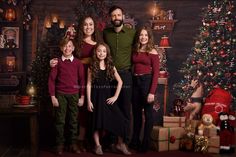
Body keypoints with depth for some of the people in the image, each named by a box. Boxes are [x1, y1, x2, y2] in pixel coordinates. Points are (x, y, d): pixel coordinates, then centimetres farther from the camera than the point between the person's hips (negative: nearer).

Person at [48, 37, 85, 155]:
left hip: (74, 95, 1)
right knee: (60, 120, 2)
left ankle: (73, 144, 15)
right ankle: (59, 145, 11)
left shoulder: (78, 63, 4)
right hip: (60, 94, -1)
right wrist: (53, 96, -4)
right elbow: (51, 79, 1)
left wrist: (82, 97, 3)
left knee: (73, 120, 6)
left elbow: (82, 80, 6)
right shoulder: (57, 62, 2)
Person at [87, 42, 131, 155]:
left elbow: (120, 82, 4)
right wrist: (89, 101, -8)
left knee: (119, 119, -7)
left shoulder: (111, 67, 6)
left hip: (108, 96, 2)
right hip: (96, 96, -1)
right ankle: (97, 145, 16)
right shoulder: (92, 67, 1)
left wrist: (115, 96, -5)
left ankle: (120, 144, 8)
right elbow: (89, 84, -1)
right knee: (97, 120, 3)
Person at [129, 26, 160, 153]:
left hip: (147, 81, -5)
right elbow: (132, 66, 8)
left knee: (148, 113, 4)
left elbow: (156, 73, -9)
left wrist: (152, 92, -15)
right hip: (135, 81, 5)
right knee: (136, 112, 13)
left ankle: (145, 143, 15)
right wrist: (131, 81, -7)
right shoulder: (135, 51, 9)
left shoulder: (153, 52, -5)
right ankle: (135, 141, 26)